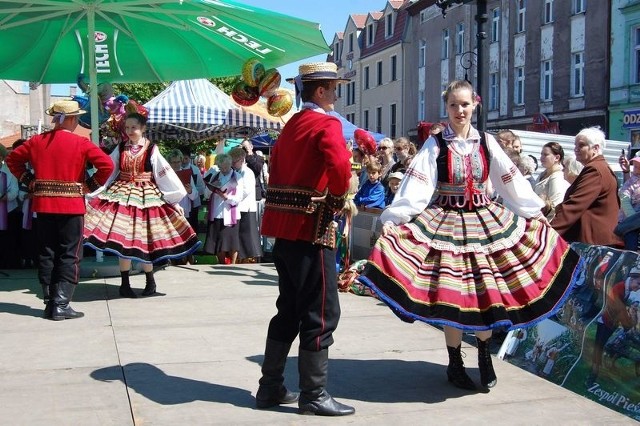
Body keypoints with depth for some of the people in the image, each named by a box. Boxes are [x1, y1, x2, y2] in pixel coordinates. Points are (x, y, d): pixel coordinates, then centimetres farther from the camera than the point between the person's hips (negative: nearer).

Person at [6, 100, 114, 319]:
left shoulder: (37, 141, 6)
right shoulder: (80, 143, -8)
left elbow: (13, 158, 16)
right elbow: (107, 165, -15)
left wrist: (28, 180, 16)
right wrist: (92, 184, -2)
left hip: (43, 205, 5)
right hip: (71, 206, -5)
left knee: (46, 254, 12)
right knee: (69, 256, 1)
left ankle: (50, 303, 16)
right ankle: (61, 305, -2)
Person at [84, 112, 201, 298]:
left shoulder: (151, 150, -2)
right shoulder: (120, 148, 5)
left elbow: (165, 175, -2)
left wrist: (175, 201, -3)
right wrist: (94, 194, 1)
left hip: (146, 197, -2)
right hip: (121, 196, 2)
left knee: (142, 239, 0)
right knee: (122, 240, -1)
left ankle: (150, 282, 18)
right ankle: (125, 284, 10)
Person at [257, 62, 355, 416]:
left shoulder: (292, 124, 17)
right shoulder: (327, 124, -11)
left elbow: (276, 167, 21)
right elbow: (340, 165, -29)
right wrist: (338, 199, -14)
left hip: (285, 226, 9)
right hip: (311, 227, -9)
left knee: (289, 309, 15)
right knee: (321, 312, -2)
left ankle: (270, 387, 20)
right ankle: (314, 396, 4)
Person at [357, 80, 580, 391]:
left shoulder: (486, 143, 5)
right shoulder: (435, 145, -4)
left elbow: (511, 181, 11)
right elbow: (415, 186, -13)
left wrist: (534, 212, 12)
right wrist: (392, 220, -22)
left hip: (485, 222, 3)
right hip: (445, 224, -3)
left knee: (487, 293, 2)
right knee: (452, 295, -1)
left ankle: (485, 357, 23)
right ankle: (455, 364, 16)